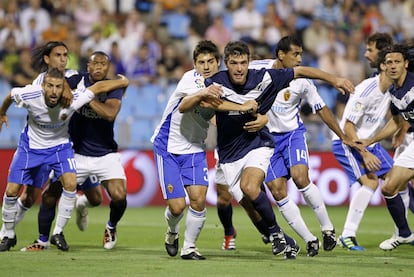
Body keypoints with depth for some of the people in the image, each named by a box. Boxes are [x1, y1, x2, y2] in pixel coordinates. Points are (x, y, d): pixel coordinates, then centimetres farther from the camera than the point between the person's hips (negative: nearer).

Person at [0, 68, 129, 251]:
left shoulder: (72, 99, -29)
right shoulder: (29, 96, -27)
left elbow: (99, 87, -16)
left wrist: (123, 82, -3)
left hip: (59, 145, 0)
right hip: (31, 145, 0)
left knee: (70, 183, -23)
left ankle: (58, 232, -6)